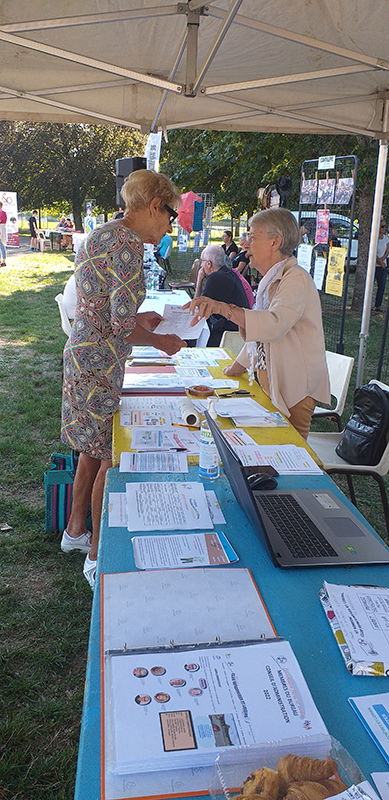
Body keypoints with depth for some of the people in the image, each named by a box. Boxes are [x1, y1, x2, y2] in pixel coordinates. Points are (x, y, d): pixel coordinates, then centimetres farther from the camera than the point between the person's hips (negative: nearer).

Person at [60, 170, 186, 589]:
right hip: (99, 364, -10)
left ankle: (75, 531, 36)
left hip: (82, 354, 10)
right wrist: (161, 341, -6)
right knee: (111, 459, 0)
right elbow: (122, 325, -23)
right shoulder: (126, 246, -18)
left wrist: (137, 317, 19)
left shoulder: (100, 235, 14)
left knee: (93, 450, 20)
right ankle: (97, 559, 14)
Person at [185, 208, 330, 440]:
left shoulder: (296, 278, -16)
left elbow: (275, 323, -35)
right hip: (269, 381, 9)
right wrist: (237, 367, 26)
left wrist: (222, 308, -41)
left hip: (294, 387, -9)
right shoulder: (271, 280, 16)